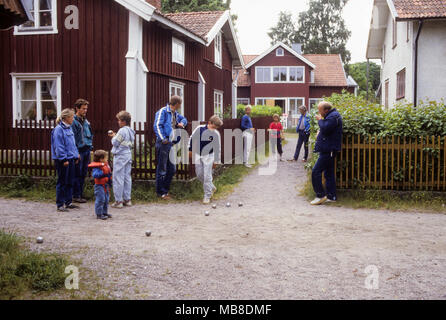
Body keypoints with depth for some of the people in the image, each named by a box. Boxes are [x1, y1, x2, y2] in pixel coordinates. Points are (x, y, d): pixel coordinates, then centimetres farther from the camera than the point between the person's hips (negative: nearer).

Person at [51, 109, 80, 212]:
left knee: (70, 182, 14)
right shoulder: (59, 129, -14)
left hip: (70, 159, 8)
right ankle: (60, 205, 6)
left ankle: (68, 202, 24)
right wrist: (64, 159, -18)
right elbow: (58, 146, -17)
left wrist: (76, 156, 16)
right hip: (62, 160, -8)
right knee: (62, 182, -1)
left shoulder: (69, 128, 12)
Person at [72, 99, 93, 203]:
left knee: (83, 174, 12)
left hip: (87, 150, 7)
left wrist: (90, 148, 17)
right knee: (77, 174, -2)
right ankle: (76, 196, 3)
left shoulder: (86, 121, 15)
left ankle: (81, 194, 20)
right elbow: (72, 138, -14)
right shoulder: (74, 121, -10)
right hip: (79, 150, -7)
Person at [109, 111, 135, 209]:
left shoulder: (122, 131, -17)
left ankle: (118, 201, -1)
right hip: (128, 155, 9)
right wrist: (115, 136, 13)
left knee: (118, 179, -3)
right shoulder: (131, 131, 10)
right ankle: (127, 199, 17)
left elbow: (115, 143, -14)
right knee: (127, 178, 12)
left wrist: (113, 137, 5)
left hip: (120, 157, -9)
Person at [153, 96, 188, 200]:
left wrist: (182, 123, 11)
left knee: (172, 169, 12)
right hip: (163, 144, -9)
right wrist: (163, 139, -25)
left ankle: (166, 190, 24)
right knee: (162, 169, -3)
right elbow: (157, 126, -17)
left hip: (171, 144, 9)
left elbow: (184, 119, 35)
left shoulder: (175, 114, 17)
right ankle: (161, 192, 5)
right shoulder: (163, 111, -8)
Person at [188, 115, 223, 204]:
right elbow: (192, 138, 7)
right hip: (198, 155, 3)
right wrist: (190, 149, 10)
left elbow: (217, 149, -5)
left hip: (208, 156, -3)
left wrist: (216, 161, -3)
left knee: (207, 176, -7)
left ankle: (207, 196, 1)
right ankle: (212, 188, 31)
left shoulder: (216, 134, -11)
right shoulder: (199, 129, -8)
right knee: (199, 175, 9)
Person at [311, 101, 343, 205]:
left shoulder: (333, 117, -16)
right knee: (329, 173, 13)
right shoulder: (331, 115, 17)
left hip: (328, 150, -11)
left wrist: (320, 120, -12)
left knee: (316, 171, -10)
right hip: (329, 150, 11)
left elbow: (325, 128, -27)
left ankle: (321, 195, -6)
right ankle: (331, 196, 18)